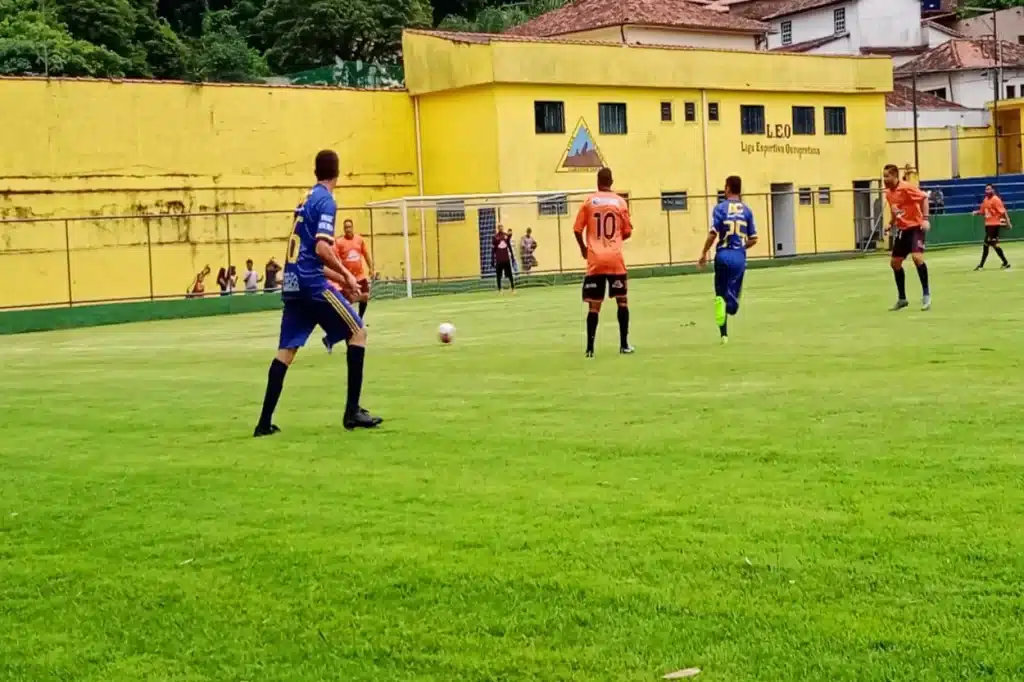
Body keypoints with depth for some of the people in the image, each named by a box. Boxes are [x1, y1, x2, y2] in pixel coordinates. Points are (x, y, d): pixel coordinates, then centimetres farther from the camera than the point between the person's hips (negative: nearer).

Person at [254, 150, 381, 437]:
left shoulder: (307, 199, 19)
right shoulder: (325, 201, -7)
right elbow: (322, 249, -19)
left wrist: (339, 279, 24)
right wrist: (345, 275, -7)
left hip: (293, 284, 8)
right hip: (313, 284, -8)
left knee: (286, 350, 7)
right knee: (357, 332, 2)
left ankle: (265, 422, 3)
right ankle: (352, 411, -1)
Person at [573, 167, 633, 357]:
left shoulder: (588, 201, 2)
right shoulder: (620, 202, 3)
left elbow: (577, 229, 0)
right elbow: (627, 232, 5)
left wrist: (583, 248, 17)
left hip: (595, 260, 0)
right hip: (615, 259, 0)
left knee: (594, 305, 2)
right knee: (622, 301, 11)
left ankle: (590, 348, -2)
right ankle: (624, 345, 9)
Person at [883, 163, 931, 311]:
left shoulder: (906, 187, -16)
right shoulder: (888, 193, 7)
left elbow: (924, 198, -17)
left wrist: (925, 219, -24)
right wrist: (891, 224, 11)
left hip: (915, 227, -8)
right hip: (902, 230, 8)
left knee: (917, 257, -26)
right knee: (894, 262, 8)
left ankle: (926, 294, -13)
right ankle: (902, 299, 20)